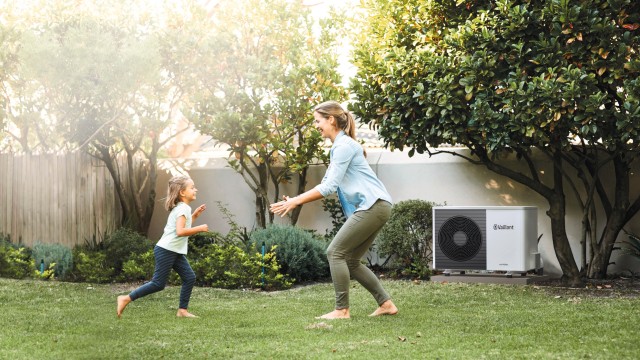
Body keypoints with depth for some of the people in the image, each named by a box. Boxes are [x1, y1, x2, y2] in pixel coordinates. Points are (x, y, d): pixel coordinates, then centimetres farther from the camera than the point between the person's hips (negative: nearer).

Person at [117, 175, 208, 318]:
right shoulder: (183, 208, -15)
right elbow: (180, 231, -26)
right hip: (166, 250, -10)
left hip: (176, 252, 10)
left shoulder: (181, 208, 16)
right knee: (158, 283, -7)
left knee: (189, 277, 2)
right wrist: (199, 228, -20)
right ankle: (126, 299, 0)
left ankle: (182, 310, 5)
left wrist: (194, 215, 17)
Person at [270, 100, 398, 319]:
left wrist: (296, 201, -13)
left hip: (373, 205, -10)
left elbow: (329, 187, -17)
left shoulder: (344, 145, -11)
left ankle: (342, 310, -7)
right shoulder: (338, 147, 21)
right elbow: (327, 185, 20)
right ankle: (386, 304, 12)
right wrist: (297, 200, 9)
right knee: (350, 260, 10)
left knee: (335, 253, -9)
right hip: (372, 207, 10)